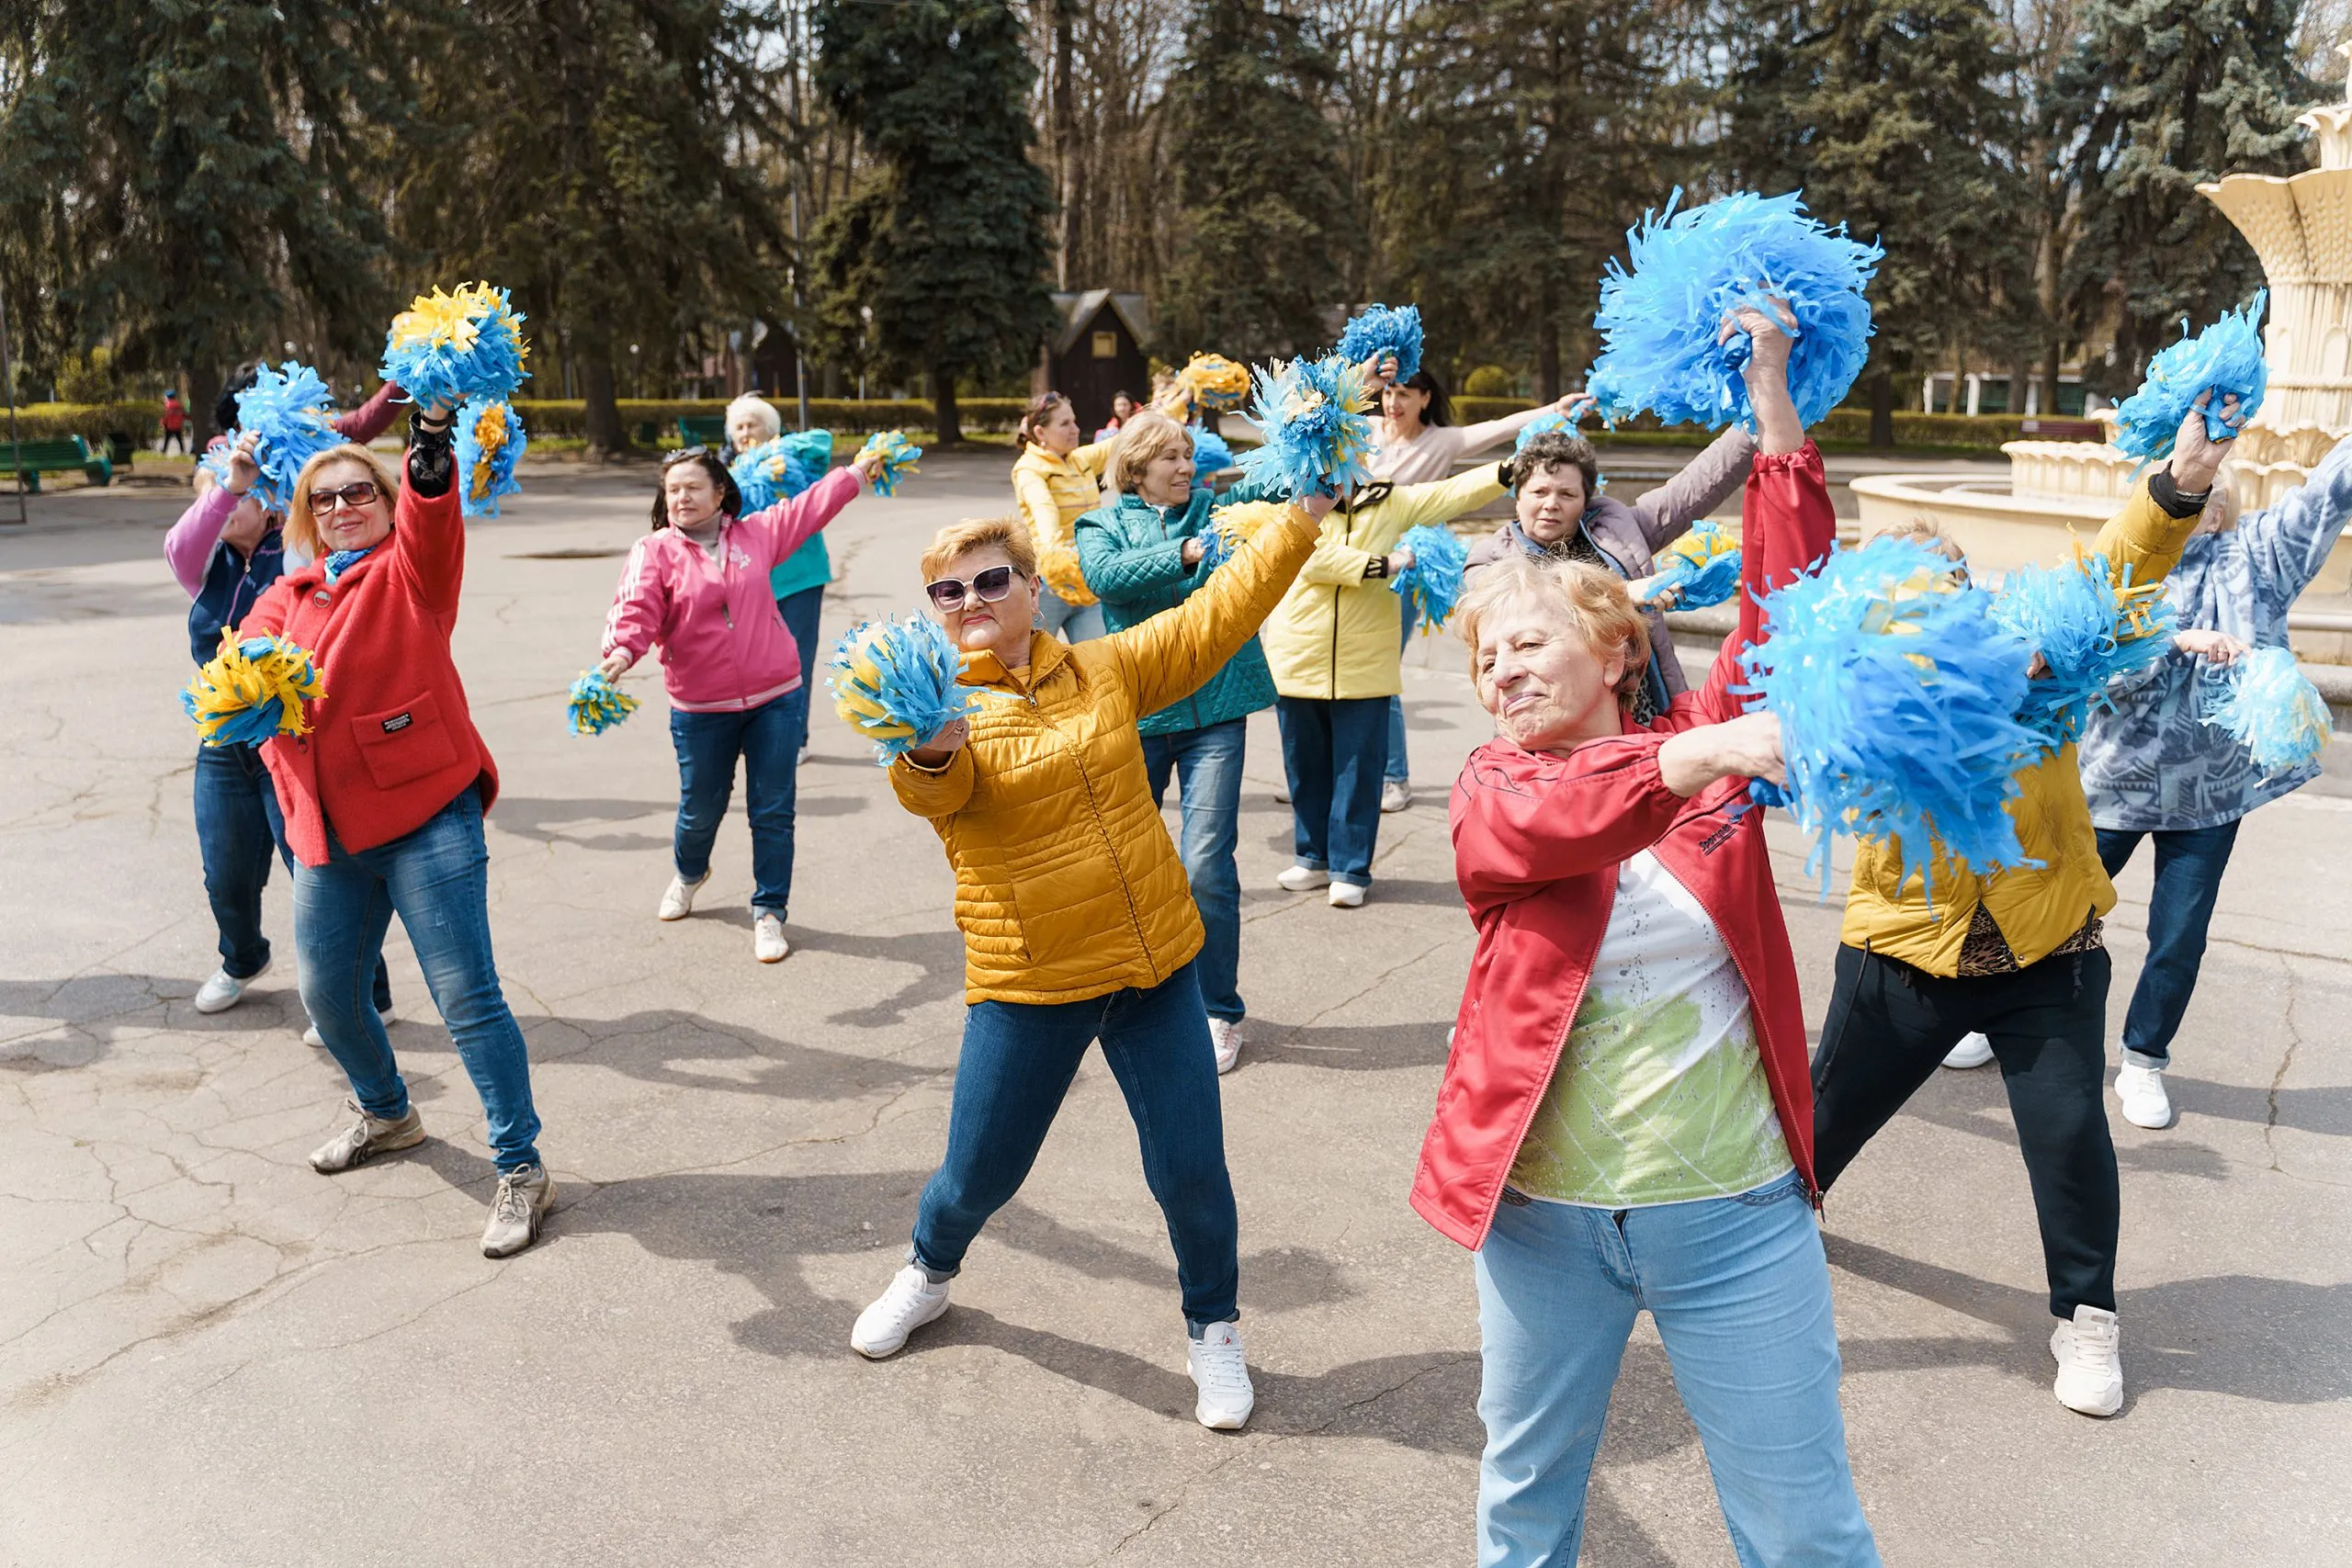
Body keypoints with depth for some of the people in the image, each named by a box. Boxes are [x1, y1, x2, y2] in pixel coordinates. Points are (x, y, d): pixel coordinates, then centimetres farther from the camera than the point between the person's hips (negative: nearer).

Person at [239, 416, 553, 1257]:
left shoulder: (412, 572, 2)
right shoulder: (286, 598, 15)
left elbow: (431, 510, -19)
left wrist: (432, 431, -37)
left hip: (426, 816, -6)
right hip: (327, 833, 6)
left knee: (465, 994, -7)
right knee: (327, 993, 16)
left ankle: (520, 1168, 3)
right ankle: (385, 1110, 44)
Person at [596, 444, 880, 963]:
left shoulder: (756, 533, 5)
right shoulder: (655, 551, -5)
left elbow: (810, 507, 17)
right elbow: (637, 607, -19)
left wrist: (856, 472, 23)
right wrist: (621, 648, -38)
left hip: (775, 699, 1)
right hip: (700, 710, -1)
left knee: (772, 811, 2)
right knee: (701, 809, 14)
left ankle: (769, 912, 16)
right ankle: (688, 873, 47)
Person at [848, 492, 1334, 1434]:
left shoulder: (1104, 670, 3)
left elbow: (1216, 616, 5)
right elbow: (930, 791, -27)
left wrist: (1303, 515, 2)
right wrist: (929, 745, -50)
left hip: (1155, 967, 2)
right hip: (1028, 984, -2)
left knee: (1191, 1170, 5)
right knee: (979, 1173, 11)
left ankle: (1212, 1326, 32)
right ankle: (929, 1272, 46)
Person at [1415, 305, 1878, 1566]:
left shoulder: (1706, 741, 0)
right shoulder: (1490, 789, -3)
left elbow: (1786, 596, -10)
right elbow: (1548, 820, -26)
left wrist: (1770, 389, -13)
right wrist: (1709, 753, -41)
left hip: (1733, 1207, 0)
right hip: (1541, 1206, 1)